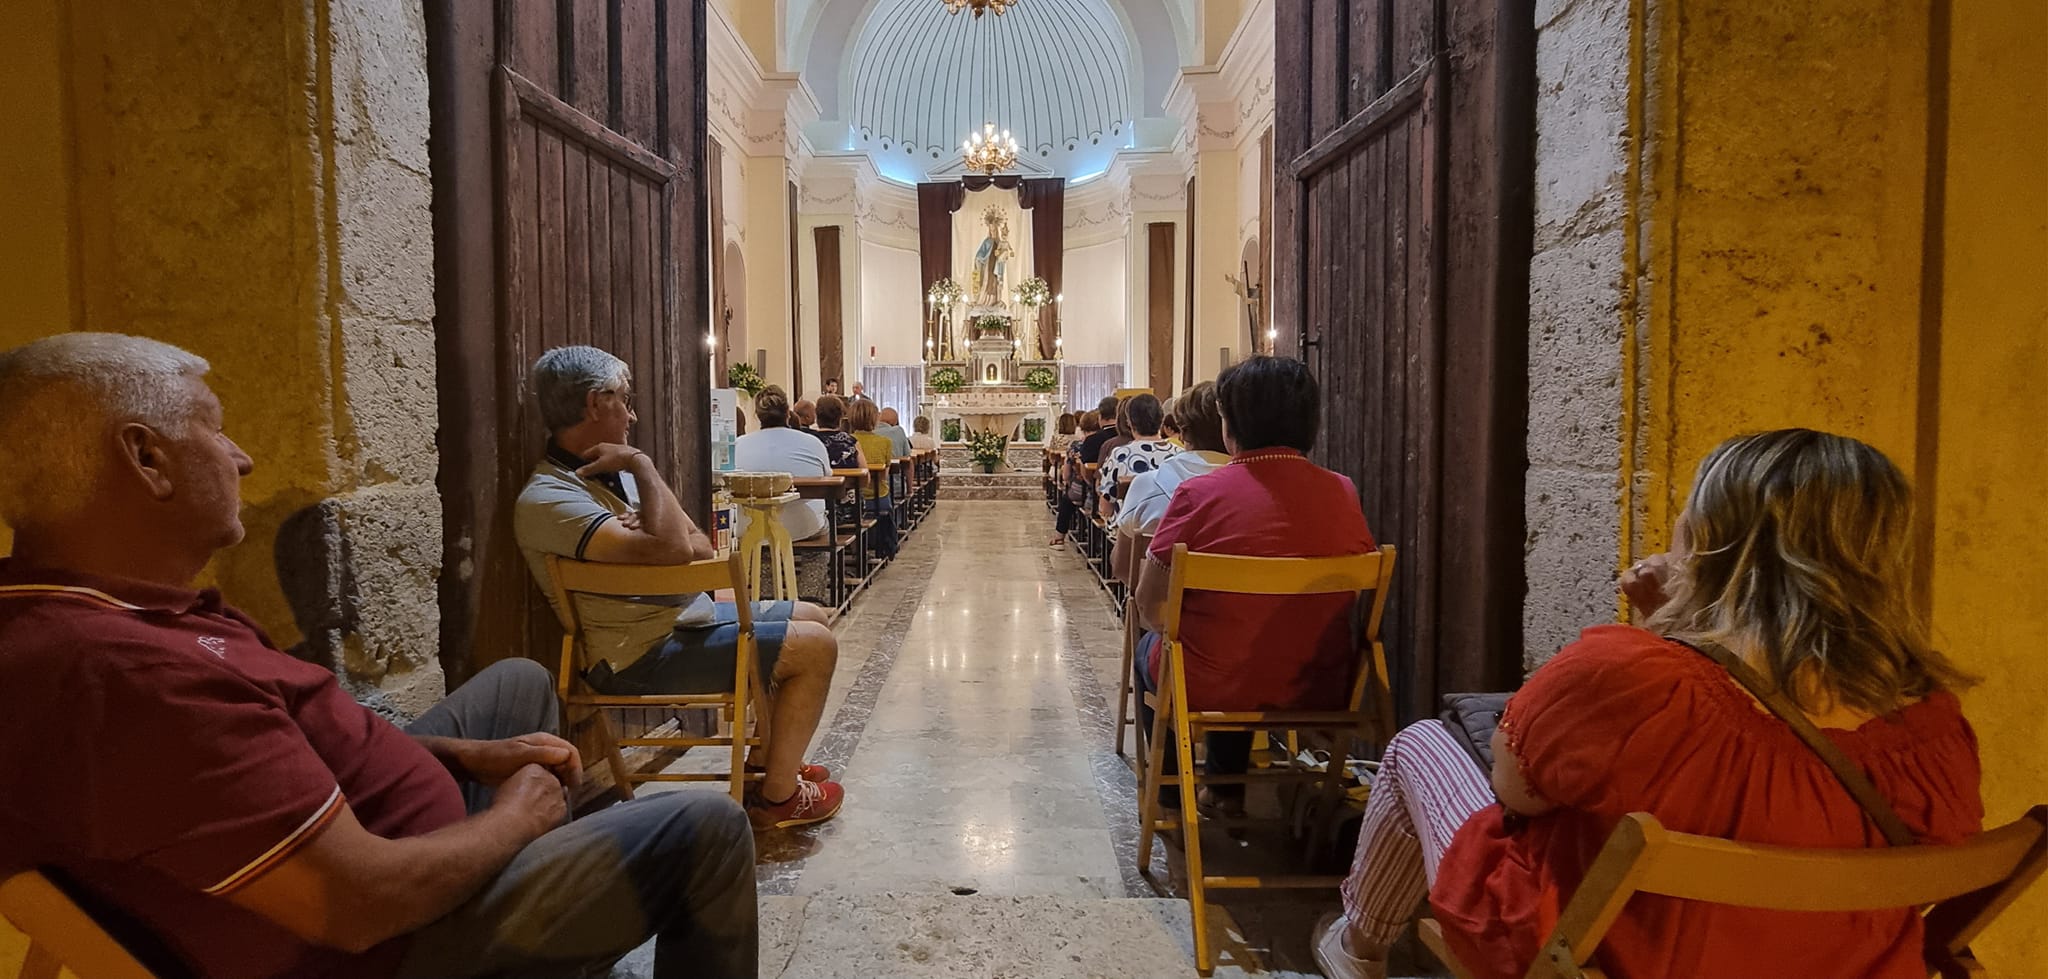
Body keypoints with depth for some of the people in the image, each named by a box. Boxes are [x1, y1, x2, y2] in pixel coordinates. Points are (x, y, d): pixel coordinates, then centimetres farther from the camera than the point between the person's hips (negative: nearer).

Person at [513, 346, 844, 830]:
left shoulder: (610, 472, 9)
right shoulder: (547, 499, -22)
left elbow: (700, 550, 5)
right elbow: (672, 550, -34)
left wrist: (658, 532, -18)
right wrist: (643, 465, -21)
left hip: (686, 614, 10)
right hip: (647, 652, -10)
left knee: (810, 617, 18)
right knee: (816, 647, -13)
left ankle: (767, 758, 28)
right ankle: (777, 795, 2)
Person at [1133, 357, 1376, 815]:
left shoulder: (1199, 494, -19)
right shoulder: (1344, 494, -7)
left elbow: (1149, 602, -11)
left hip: (1213, 689, -4)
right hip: (1321, 691, 4)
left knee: (1148, 651, 30)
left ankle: (1170, 795, 42)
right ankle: (1228, 787, 49)